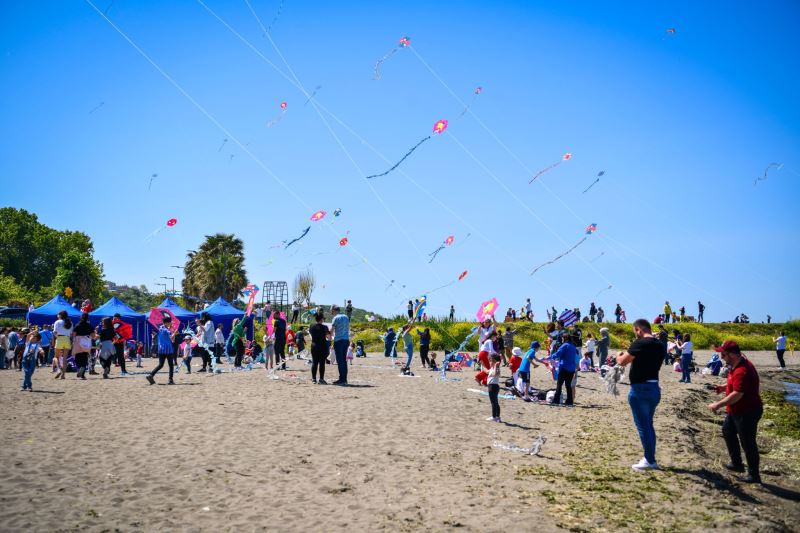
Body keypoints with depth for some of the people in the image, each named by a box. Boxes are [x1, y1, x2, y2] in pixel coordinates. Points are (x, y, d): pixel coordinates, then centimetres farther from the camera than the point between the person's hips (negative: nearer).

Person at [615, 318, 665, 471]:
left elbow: (622, 362, -14)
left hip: (640, 388, -8)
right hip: (654, 388, 8)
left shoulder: (640, 343, -15)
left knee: (643, 425, 0)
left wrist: (619, 355, 8)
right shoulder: (660, 345, 9)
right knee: (648, 424, 17)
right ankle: (650, 459, 22)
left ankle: (649, 460, 3)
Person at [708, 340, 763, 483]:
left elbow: (737, 394, -34)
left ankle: (754, 475, 13)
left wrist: (718, 405, -29)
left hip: (747, 412, -11)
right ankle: (736, 463, 35)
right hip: (737, 410, 11)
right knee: (728, 431, 23)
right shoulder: (736, 365, 4)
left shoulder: (742, 371, -30)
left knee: (747, 442, -1)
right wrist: (724, 387, 7)